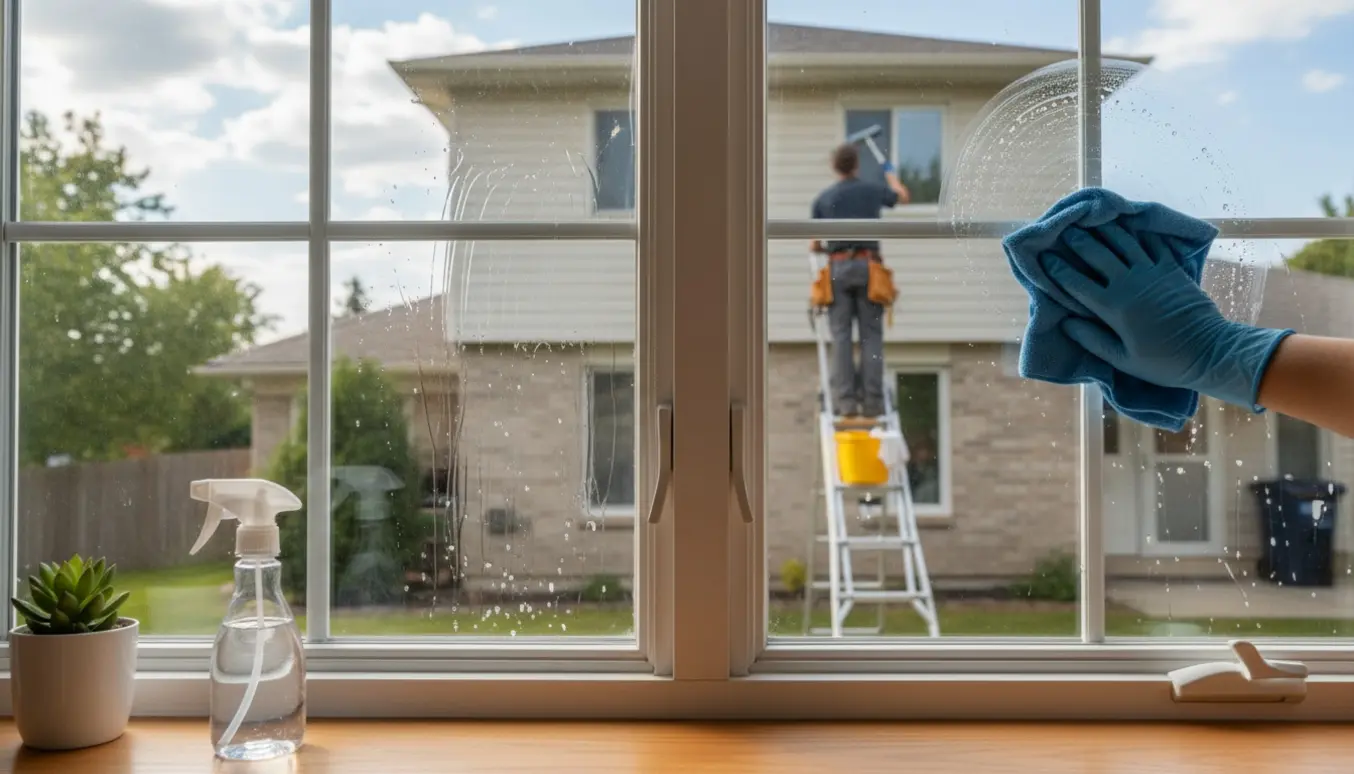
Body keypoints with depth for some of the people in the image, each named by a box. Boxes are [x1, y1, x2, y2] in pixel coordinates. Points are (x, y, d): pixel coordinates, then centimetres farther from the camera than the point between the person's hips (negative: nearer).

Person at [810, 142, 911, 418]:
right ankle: (872, 400, -5)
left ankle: (846, 400, -7)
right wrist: (891, 175, 50)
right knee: (871, 335, 0)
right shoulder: (872, 190, 9)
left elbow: (815, 245, 12)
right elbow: (904, 196, 32)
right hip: (868, 266, 0)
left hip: (839, 268, 0)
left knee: (841, 335, 0)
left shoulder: (823, 199, 8)